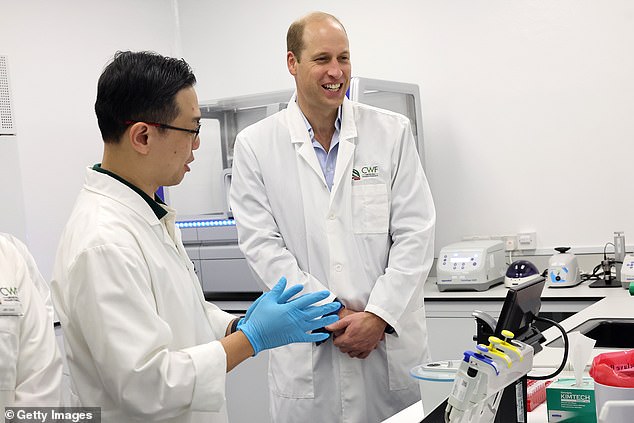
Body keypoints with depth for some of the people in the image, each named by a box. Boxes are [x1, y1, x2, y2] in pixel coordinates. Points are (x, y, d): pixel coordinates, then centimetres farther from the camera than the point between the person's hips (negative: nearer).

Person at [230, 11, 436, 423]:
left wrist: (378, 316, -10)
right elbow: (263, 245, -3)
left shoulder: (393, 132, 3)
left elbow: (415, 234, -1)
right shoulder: (256, 145, 0)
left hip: (393, 339, 1)